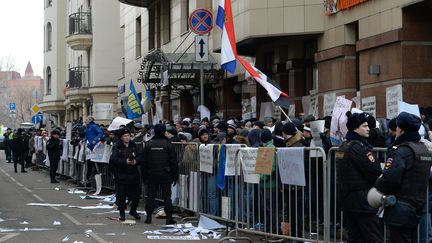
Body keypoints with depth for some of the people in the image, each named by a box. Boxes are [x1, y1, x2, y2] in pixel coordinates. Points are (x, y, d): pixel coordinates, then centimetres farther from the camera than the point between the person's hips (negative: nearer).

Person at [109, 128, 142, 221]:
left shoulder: (134, 146, 8)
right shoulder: (117, 147, -5)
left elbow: (140, 157, 8)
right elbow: (113, 159, -16)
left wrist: (136, 161, -14)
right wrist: (125, 161, -23)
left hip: (134, 174, 4)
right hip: (121, 174, -4)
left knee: (136, 194, 8)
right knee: (121, 195, 1)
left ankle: (133, 210, 28)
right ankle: (122, 212, 15)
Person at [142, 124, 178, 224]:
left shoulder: (148, 145, 1)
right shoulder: (168, 144, -5)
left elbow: (144, 162, 4)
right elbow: (173, 161, -4)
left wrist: (144, 176, 11)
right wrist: (175, 176, 3)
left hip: (152, 175, 2)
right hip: (165, 175, -1)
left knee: (150, 196, 7)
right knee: (167, 196, 2)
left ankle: (148, 217, 6)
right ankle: (169, 217, 1)